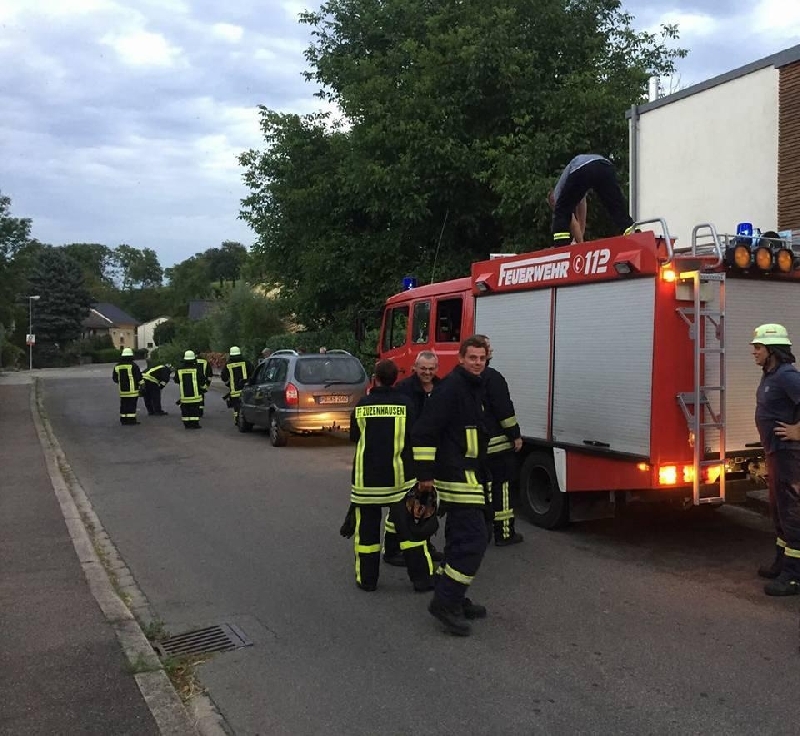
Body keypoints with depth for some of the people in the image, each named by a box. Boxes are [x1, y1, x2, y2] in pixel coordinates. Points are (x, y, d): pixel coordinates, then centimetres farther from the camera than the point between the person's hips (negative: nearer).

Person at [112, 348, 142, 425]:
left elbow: (114, 378, 14)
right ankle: (131, 419, -6)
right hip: (132, 389, -5)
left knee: (123, 404, 11)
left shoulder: (117, 366, 8)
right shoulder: (133, 366, -10)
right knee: (132, 404, -4)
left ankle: (123, 419, 15)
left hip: (122, 390, 5)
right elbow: (139, 377, -9)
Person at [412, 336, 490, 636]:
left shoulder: (475, 388, 16)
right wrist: (425, 473, -20)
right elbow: (423, 431, -21)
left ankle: (452, 599, 25)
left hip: (467, 475, 10)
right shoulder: (450, 388, -16)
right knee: (473, 537, -11)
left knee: (461, 538, 15)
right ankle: (445, 601, -5)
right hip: (458, 476, -10)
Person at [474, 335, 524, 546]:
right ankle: (504, 533, 4)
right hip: (496, 442, -8)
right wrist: (515, 435, -10)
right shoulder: (492, 377, -16)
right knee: (501, 486, -1)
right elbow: (504, 409, -18)